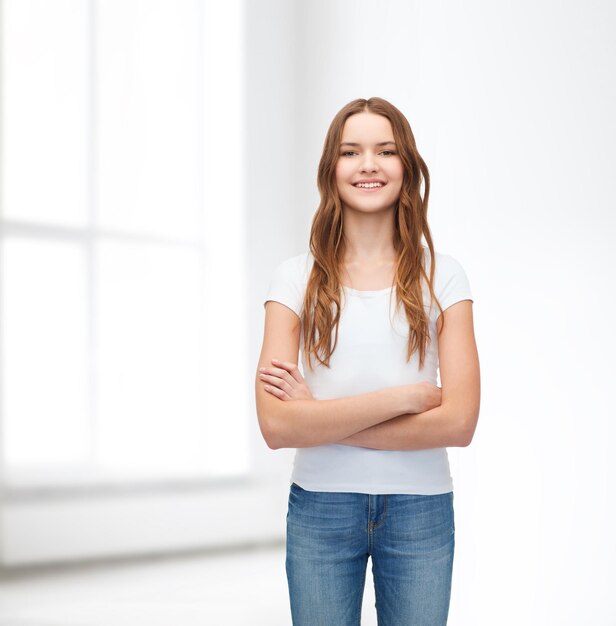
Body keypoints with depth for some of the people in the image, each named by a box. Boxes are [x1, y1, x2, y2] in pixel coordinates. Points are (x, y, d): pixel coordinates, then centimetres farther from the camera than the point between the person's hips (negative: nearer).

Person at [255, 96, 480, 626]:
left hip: (420, 508, 0)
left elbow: (459, 422, -11)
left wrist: (322, 419, -14)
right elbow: (276, 425, -14)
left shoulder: (442, 275, -1)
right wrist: (404, 397, -16)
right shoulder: (297, 278, -2)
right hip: (320, 507, 0)